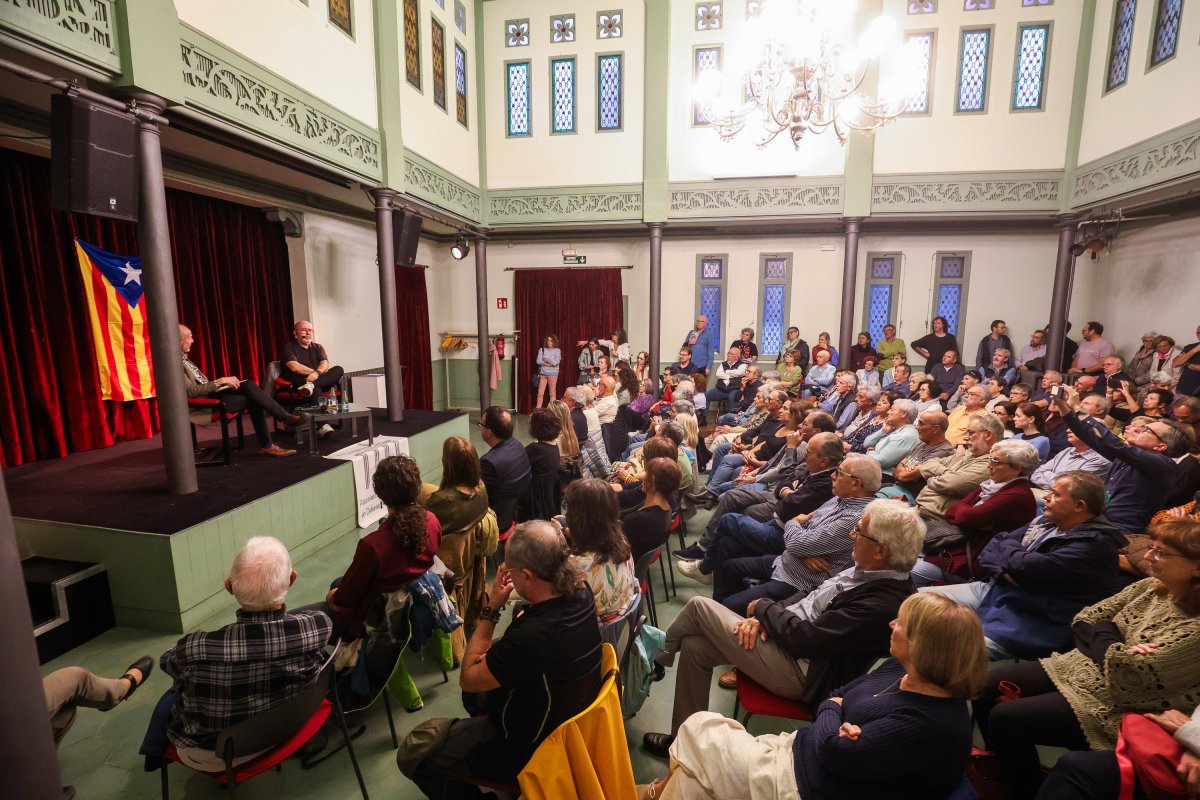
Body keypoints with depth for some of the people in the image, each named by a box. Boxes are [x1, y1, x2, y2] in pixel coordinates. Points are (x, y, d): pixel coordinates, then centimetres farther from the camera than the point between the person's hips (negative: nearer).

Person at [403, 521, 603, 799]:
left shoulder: (531, 636, -40)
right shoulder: (580, 591, -18)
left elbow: (467, 679, -21)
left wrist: (492, 609, -19)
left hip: (533, 747, -7)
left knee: (413, 750, 2)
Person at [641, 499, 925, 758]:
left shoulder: (884, 603, -27)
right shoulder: (862, 566, 1)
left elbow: (805, 638, -27)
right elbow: (810, 594, 11)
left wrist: (763, 607, -9)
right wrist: (765, 616, -5)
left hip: (797, 672, -9)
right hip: (782, 637, 9)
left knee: (698, 606, -7)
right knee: (695, 645, 1)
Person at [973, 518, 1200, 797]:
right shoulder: (1149, 587, 1)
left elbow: (1127, 674, -27)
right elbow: (1082, 622, 5)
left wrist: (1103, 634, -10)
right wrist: (1112, 645, -14)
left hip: (1111, 706, -7)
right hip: (1078, 668, 8)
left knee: (1004, 718, -15)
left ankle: (1026, 789, 13)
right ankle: (1002, 768, 21)